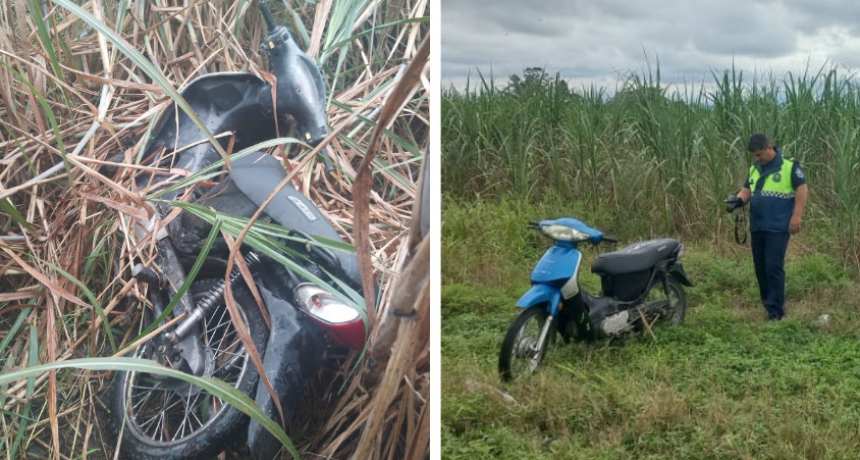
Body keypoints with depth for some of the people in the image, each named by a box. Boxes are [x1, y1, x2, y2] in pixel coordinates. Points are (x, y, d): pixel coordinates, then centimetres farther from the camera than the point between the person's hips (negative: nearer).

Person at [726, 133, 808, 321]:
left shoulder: (789, 166, -8)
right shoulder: (754, 169, 12)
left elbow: (801, 189, -8)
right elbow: (747, 190, 16)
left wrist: (796, 217, -13)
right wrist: (738, 200, -7)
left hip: (778, 227, -7)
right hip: (757, 227, 7)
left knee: (774, 267, -9)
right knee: (760, 266, 13)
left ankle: (775, 309, -3)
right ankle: (767, 300, 28)